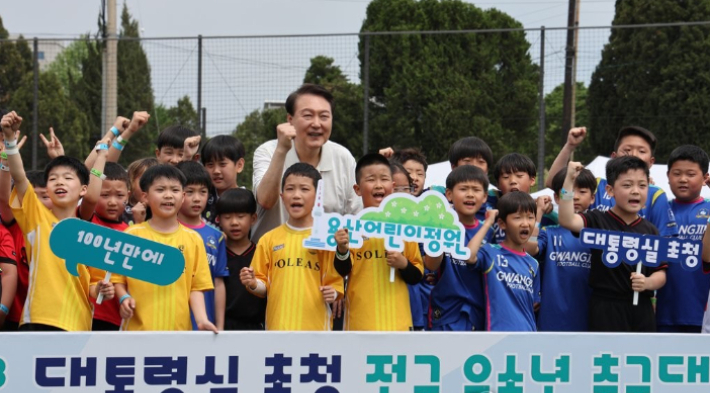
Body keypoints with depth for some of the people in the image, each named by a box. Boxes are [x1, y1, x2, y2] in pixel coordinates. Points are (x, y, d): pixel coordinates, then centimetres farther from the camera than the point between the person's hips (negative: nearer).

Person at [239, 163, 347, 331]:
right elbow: (263, 284, 11)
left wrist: (332, 293, -17)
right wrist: (253, 285, -10)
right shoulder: (269, 239, 8)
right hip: (278, 326, 2)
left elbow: (335, 280, 3)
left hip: (315, 326, -2)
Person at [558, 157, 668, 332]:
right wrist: (569, 180, -26)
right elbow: (567, 221, -23)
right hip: (607, 307, -4)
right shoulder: (598, 221, -4)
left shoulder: (650, 231, 6)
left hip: (641, 309, 4)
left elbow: (660, 273, 6)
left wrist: (647, 283, -16)